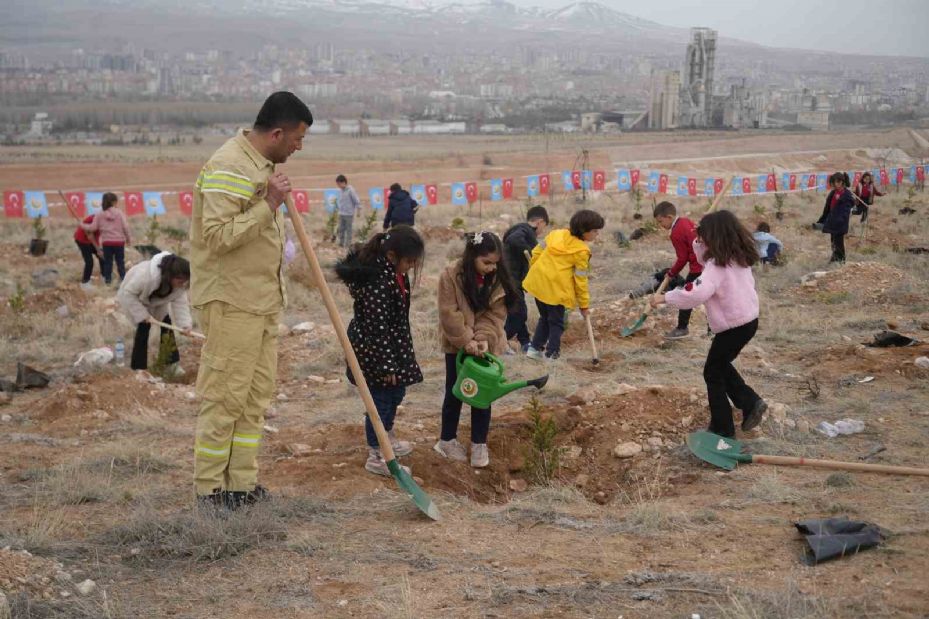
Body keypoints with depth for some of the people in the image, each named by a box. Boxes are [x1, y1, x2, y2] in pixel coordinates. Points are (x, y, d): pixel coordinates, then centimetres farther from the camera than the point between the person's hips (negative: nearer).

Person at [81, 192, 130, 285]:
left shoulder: (99, 215, -1)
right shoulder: (119, 213, -4)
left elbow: (93, 227, -3)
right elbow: (125, 227, -6)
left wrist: (83, 225, 15)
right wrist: (128, 239, 7)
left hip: (107, 242, 1)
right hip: (119, 241, -1)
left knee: (107, 262, 10)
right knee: (120, 262, 8)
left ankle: (108, 279, 11)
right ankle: (123, 278, 8)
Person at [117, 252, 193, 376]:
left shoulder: (180, 283, -27)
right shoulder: (145, 275, -46)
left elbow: (180, 302, -22)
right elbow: (128, 293, -36)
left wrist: (185, 324, -35)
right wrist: (142, 314, -35)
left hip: (156, 301, 5)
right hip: (133, 297, -5)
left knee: (167, 324, -5)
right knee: (144, 326, -16)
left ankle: (172, 363, 2)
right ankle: (139, 367, -6)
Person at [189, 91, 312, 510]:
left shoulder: (264, 165, 15)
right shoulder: (228, 168, -17)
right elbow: (218, 235, -25)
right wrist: (269, 205, -24)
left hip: (263, 301, 10)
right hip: (231, 303, -10)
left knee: (257, 393, 11)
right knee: (224, 395, -3)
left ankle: (243, 482, 19)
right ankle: (210, 487, 7)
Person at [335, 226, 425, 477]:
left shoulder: (393, 272, 3)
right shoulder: (376, 281, -29)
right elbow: (377, 327, -27)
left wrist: (399, 357, 24)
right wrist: (386, 364, -23)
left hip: (393, 345, 10)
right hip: (374, 350, -10)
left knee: (396, 392, 23)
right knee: (382, 399, 1)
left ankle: (387, 437, 45)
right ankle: (376, 456, 16)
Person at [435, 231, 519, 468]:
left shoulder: (498, 279, -7)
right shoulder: (451, 276, -17)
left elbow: (496, 314, -8)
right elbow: (449, 314, -19)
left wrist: (484, 338, -22)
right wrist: (466, 341, -24)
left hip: (486, 346, 2)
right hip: (457, 345, -2)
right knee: (454, 393, 10)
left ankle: (479, 444, 18)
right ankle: (447, 440, 24)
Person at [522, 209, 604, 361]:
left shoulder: (557, 234, 8)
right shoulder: (581, 251, -9)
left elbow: (537, 251, 11)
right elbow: (580, 280, -6)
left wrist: (533, 268, 24)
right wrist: (584, 304, 2)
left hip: (537, 283, 6)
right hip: (556, 290, -6)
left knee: (545, 318, 23)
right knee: (556, 323, 8)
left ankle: (535, 348, 23)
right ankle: (551, 354, 6)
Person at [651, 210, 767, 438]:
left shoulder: (718, 265, -23)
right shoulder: (739, 257, 4)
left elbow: (697, 292, -36)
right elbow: (708, 261, 16)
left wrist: (666, 298, -30)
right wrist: (700, 246, -2)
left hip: (733, 326, -9)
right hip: (749, 320, 9)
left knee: (713, 372, 7)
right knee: (721, 365, 26)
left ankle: (722, 428, 14)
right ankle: (750, 403, 19)